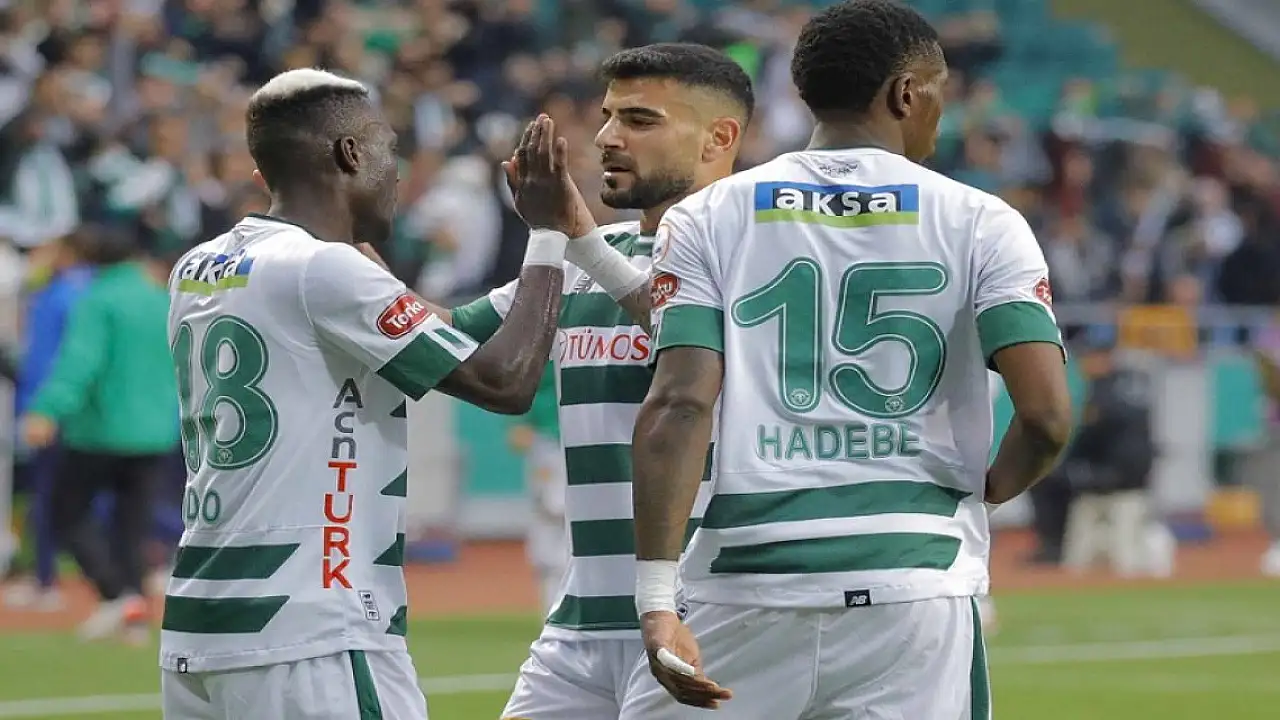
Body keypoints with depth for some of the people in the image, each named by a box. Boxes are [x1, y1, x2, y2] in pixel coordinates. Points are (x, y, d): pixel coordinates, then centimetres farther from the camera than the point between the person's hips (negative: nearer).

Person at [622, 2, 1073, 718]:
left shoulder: (708, 220, 5)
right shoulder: (979, 224, 3)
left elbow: (679, 406, -7)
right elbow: (1046, 416, -6)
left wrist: (657, 601, -12)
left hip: (744, 588, 0)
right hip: (915, 586, 0)